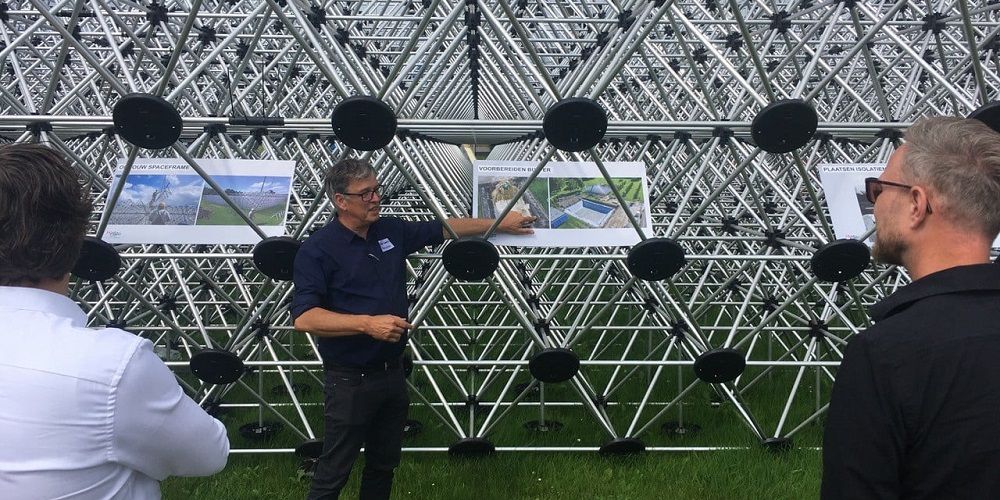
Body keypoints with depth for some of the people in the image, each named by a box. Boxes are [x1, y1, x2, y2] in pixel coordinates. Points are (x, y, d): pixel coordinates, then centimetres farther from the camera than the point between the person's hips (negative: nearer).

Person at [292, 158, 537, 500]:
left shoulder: (391, 231, 5)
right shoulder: (317, 249, -14)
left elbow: (443, 228, 17)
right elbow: (304, 318, -22)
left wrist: (499, 224, 17)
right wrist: (368, 324, -30)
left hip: (393, 372, 7)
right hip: (350, 380, -6)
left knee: (383, 465, 19)